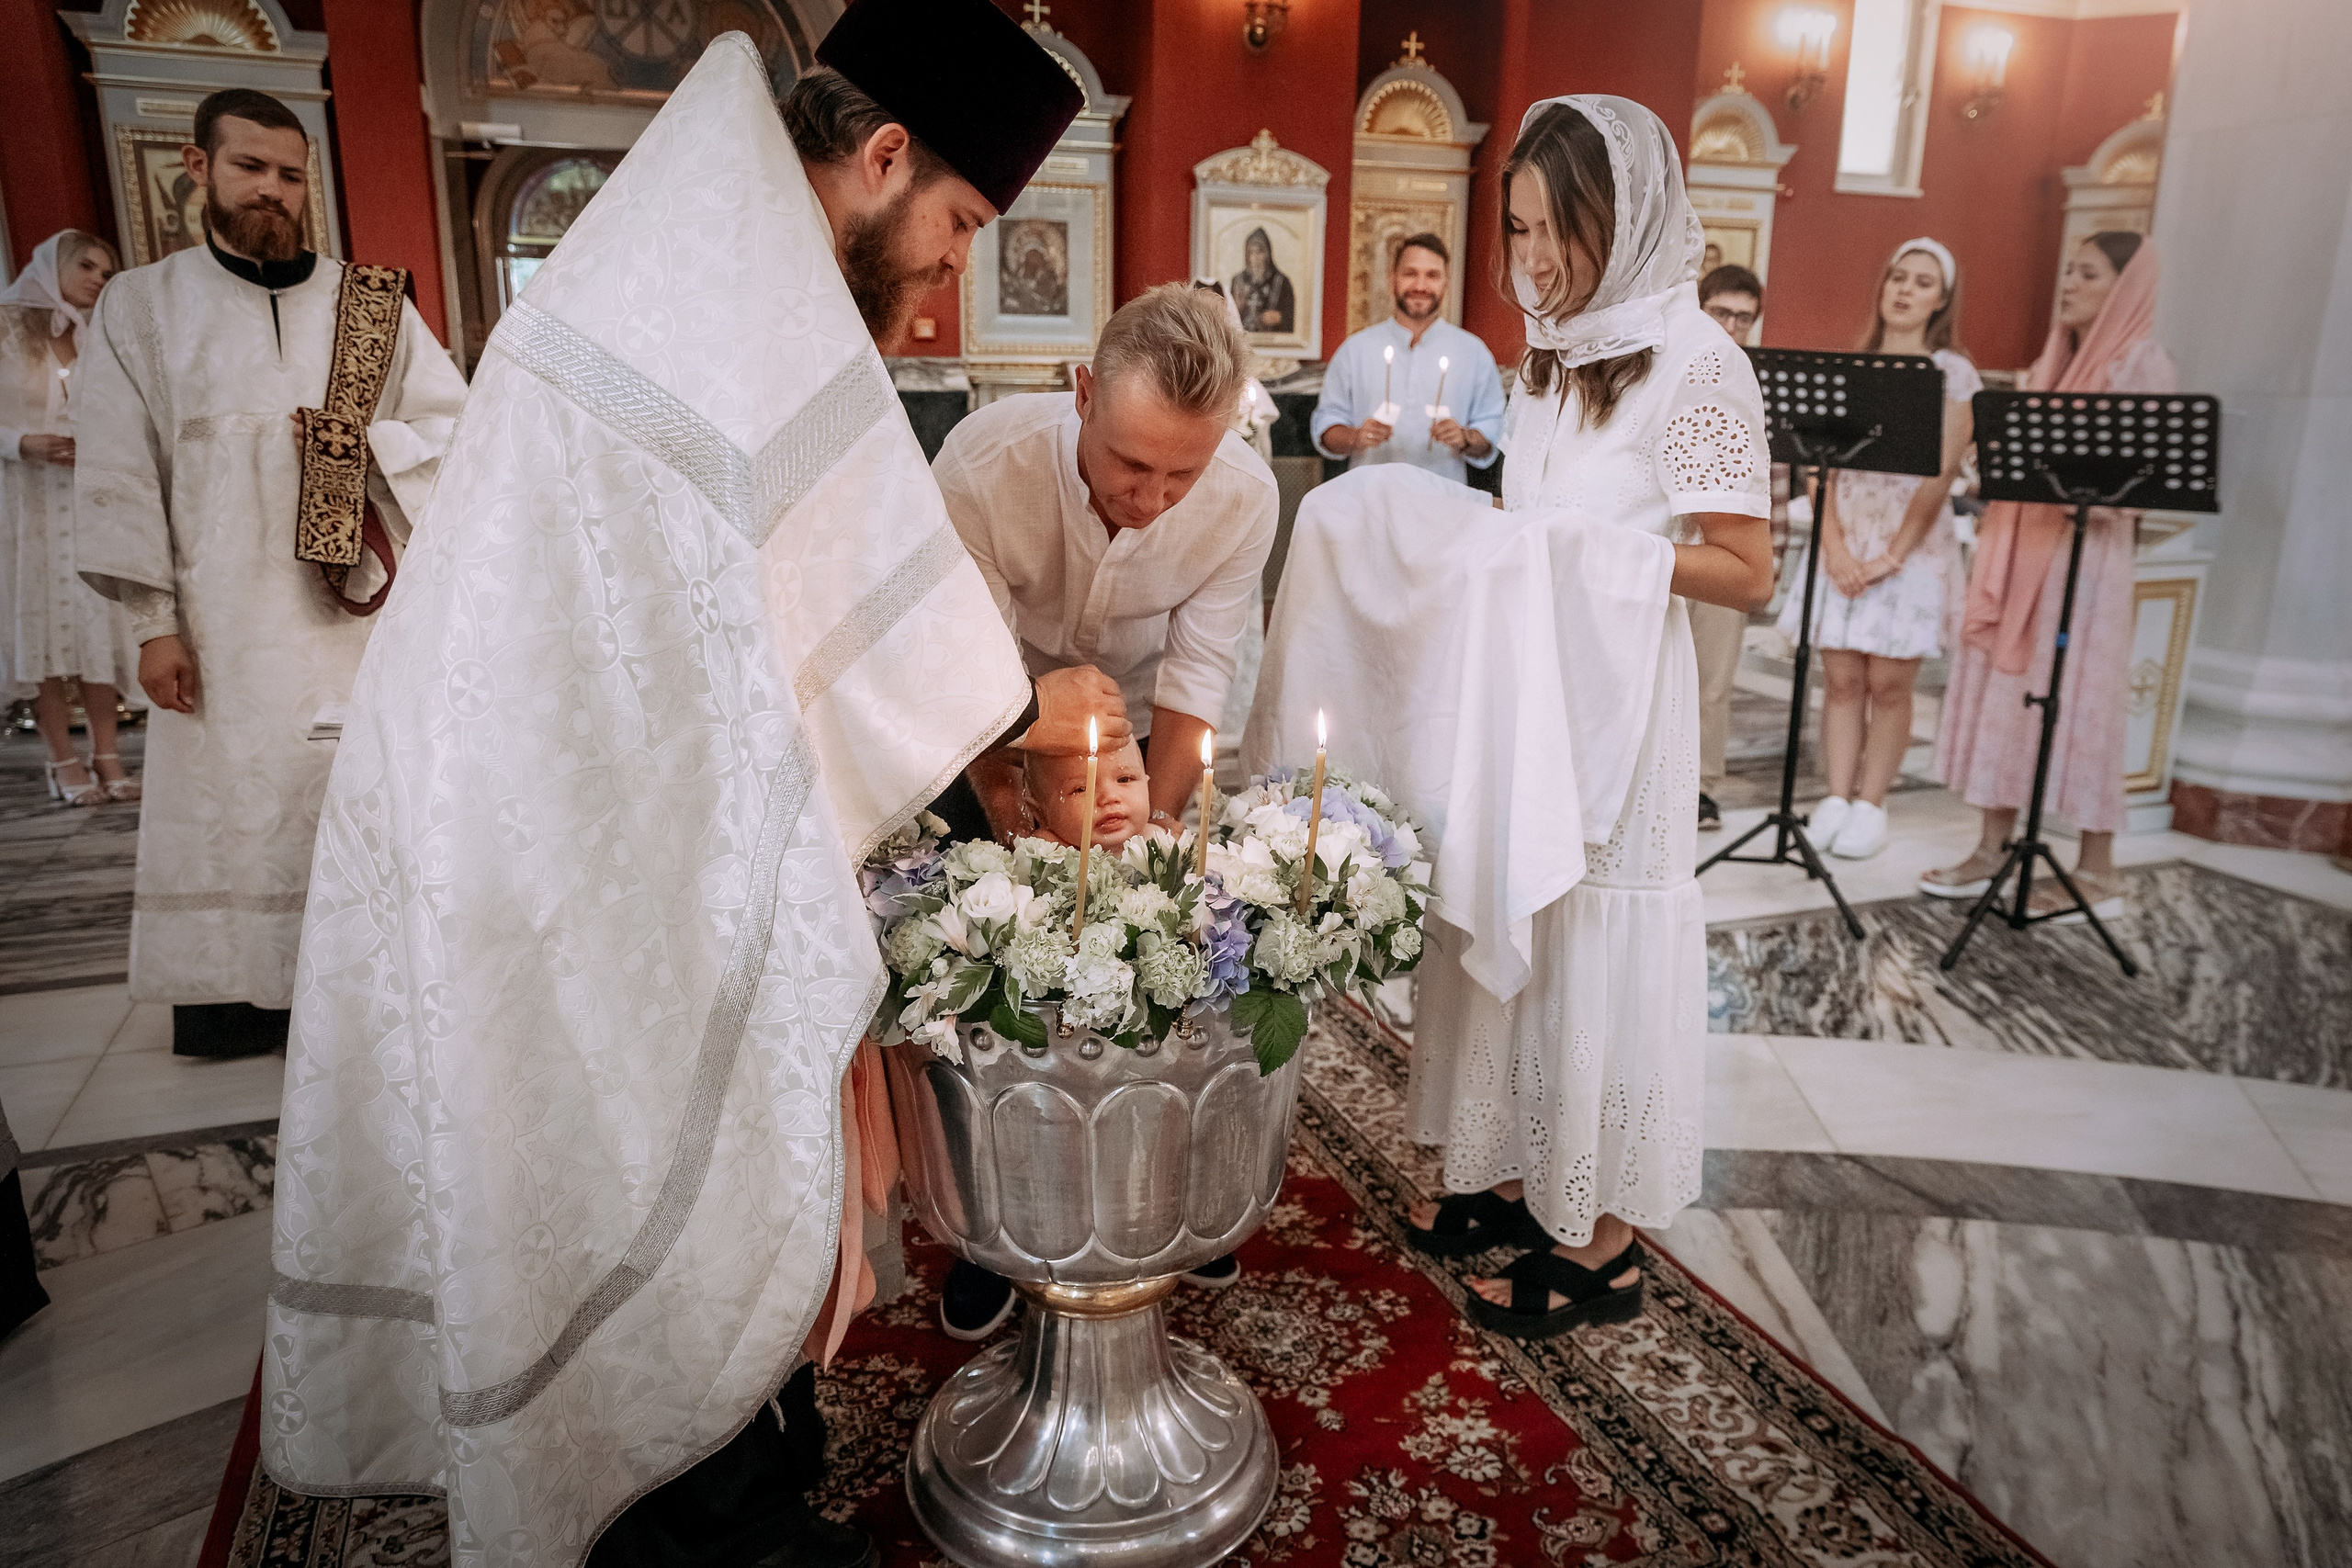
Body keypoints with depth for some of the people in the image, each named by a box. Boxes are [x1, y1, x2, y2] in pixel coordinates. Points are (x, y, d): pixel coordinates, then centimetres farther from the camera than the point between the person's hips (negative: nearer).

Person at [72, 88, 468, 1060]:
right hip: (222, 622, 0)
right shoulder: (141, 305, 9)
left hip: (356, 607, 0)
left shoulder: (369, 302, 11)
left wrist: (370, 442, -11)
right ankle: (231, 996, 14)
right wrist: (153, 620, -4)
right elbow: (118, 471, 4)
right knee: (228, 800, 2)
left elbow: (457, 424, 9)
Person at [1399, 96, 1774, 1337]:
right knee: (1507, 932, 14)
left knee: (1594, 949, 1)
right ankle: (1520, 1178, 32)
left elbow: (1745, 572, -15)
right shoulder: (1552, 353, 11)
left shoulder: (1694, 364, -13)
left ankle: (1602, 1245, 18)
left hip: (1616, 704, -8)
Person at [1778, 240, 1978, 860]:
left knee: (1888, 684, -2)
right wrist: (1834, 546, -8)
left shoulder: (1953, 374, 2)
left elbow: (1940, 476, -7)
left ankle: (1869, 806, 6)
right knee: (1841, 679, 0)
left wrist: (1891, 556, -14)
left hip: (1913, 547, -2)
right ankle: (1835, 801, 5)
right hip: (1845, 544, 3)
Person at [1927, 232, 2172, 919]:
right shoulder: (2050, 362, 17)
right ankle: (1992, 849, 15)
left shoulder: (2142, 365, -4)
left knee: (2077, 700, -4)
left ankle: (2098, 873, 5)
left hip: (2084, 553, -7)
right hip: (2015, 546, 7)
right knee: (2001, 689, 6)